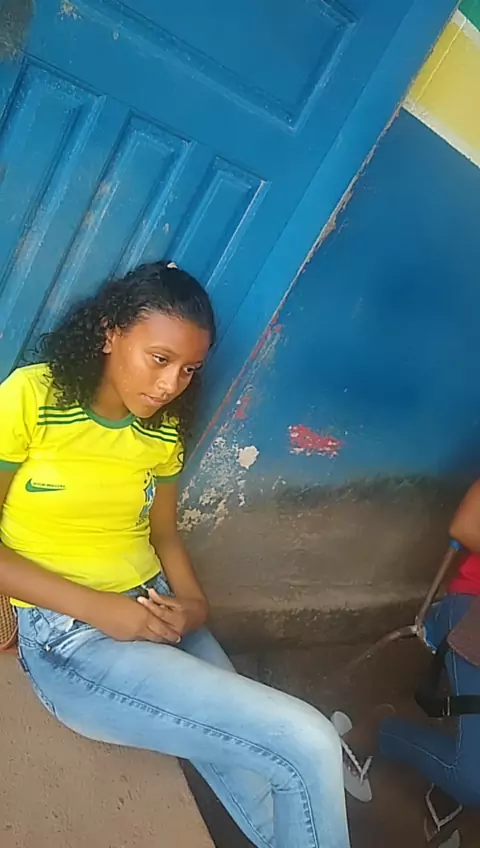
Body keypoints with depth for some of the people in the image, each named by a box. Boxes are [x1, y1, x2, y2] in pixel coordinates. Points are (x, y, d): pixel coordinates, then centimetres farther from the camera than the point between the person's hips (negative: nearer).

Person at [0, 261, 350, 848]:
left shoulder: (165, 429, 7)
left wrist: (193, 605, -5)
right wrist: (98, 607, -17)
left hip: (155, 617, 6)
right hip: (67, 633, -5)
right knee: (308, 744, -16)